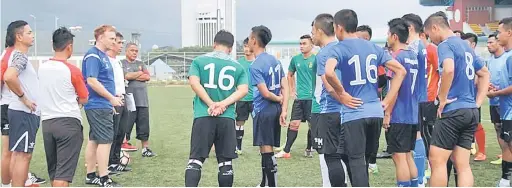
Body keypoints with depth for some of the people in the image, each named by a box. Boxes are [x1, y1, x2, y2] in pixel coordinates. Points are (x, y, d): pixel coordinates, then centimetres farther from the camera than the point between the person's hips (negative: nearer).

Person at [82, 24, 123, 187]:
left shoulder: (103, 55, 16)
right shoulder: (93, 55, -14)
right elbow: (92, 81, -21)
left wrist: (111, 101, 20)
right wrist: (112, 98, -17)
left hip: (103, 106, 10)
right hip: (99, 106, -10)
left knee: (94, 140, 13)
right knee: (105, 141, -8)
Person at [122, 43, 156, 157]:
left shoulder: (141, 64, 19)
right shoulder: (122, 64, 3)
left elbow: (147, 77, 5)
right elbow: (126, 76, -13)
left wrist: (133, 76, -4)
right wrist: (140, 72, 1)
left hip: (143, 100, 5)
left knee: (144, 127, 8)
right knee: (126, 126, -6)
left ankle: (146, 149, 14)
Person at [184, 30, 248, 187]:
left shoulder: (199, 61, 7)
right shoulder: (238, 66, 12)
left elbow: (194, 82, -8)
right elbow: (243, 90, -1)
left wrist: (211, 104, -8)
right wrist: (223, 104, -8)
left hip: (203, 116, -1)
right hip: (227, 118, 1)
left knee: (195, 159, 1)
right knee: (225, 162, 8)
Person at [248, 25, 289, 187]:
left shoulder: (255, 66, -16)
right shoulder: (275, 60, 9)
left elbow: (265, 93, -19)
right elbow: (285, 87, 5)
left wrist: (279, 99, -1)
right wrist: (284, 110, 2)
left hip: (263, 111, -8)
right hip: (275, 110, 8)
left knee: (267, 150, -3)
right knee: (266, 149, 18)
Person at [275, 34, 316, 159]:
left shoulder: (316, 59, -7)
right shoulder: (295, 59, 6)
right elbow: (290, 75, 22)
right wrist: (292, 90, 15)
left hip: (312, 98, -3)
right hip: (299, 97, 3)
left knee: (312, 124, 5)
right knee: (294, 123, 2)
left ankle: (308, 149, 21)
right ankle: (286, 151, 6)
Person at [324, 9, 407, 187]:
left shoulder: (339, 49, -7)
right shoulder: (373, 47, 11)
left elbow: (329, 72, -29)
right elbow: (400, 70, 11)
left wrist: (341, 94, -13)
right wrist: (387, 101, 9)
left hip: (354, 113, -6)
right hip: (375, 112, 6)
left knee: (356, 160, -1)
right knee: (365, 158, 19)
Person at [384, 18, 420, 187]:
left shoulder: (396, 57, -13)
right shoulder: (414, 56, 11)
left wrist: (387, 114, -12)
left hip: (398, 115, -8)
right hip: (412, 115, 8)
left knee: (399, 157, -2)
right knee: (408, 155, 15)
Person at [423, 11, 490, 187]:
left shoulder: (445, 45, -9)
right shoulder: (466, 45, 18)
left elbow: (449, 70, -29)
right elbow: (485, 74, 27)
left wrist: (442, 99, -18)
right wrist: (477, 102, 20)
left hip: (453, 111, -9)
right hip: (471, 111, 9)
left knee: (437, 160, -3)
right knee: (463, 165, 7)